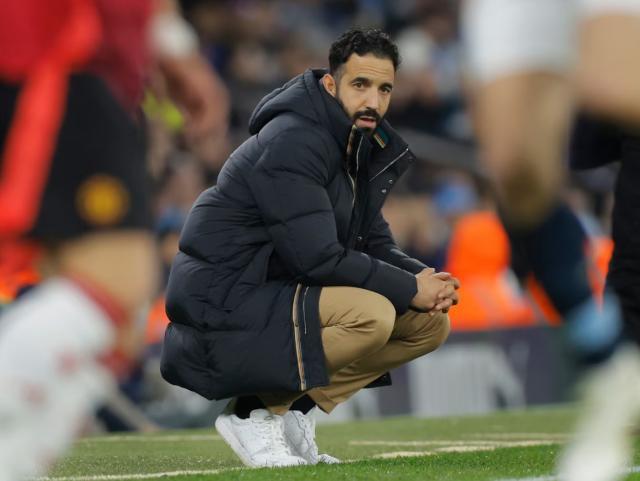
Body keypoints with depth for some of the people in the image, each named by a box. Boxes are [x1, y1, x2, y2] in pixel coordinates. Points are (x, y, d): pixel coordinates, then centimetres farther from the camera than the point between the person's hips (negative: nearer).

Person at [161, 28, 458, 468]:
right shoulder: (291, 143, -20)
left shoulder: (361, 147, 10)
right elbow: (318, 258, -26)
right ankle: (256, 411, -12)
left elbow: (375, 245, 13)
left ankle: (297, 408, 3)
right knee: (371, 315, -31)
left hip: (282, 295, 9)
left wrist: (425, 279, -8)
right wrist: (410, 290, -19)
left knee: (432, 322, 3)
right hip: (225, 305, -9)